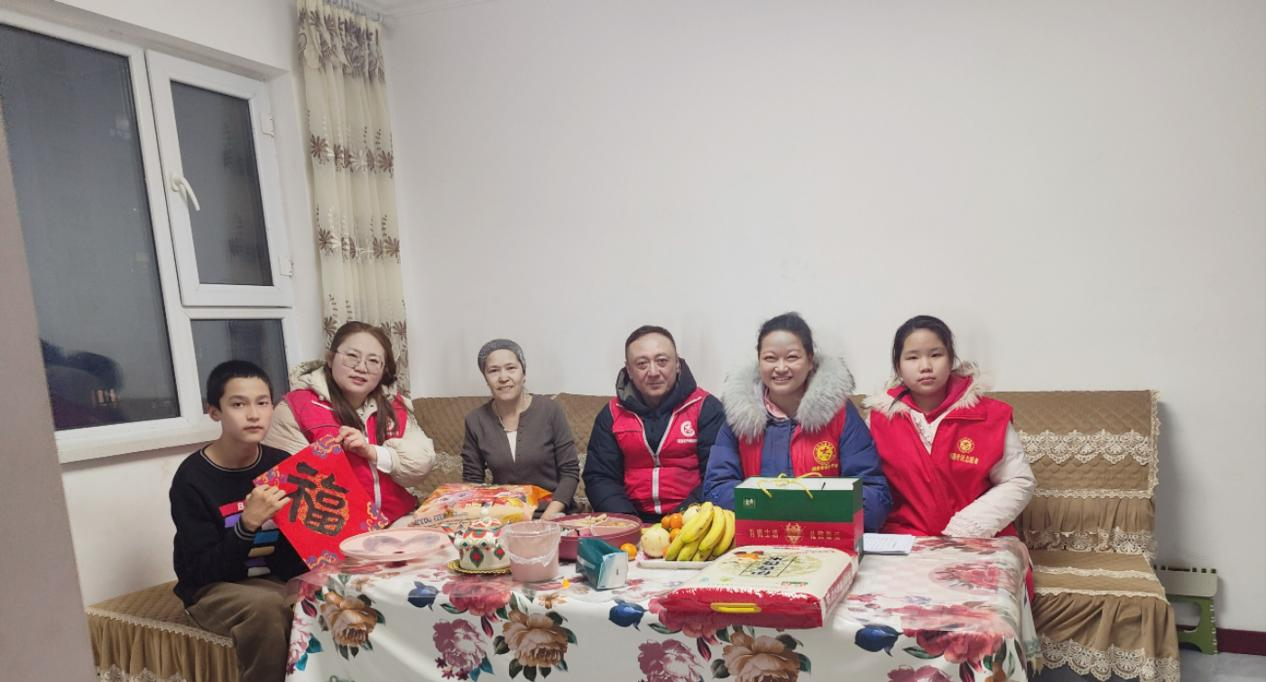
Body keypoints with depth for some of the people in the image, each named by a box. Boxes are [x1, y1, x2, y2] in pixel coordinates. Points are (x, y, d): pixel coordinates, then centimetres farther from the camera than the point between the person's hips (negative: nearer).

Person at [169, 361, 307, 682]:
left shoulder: (282, 464, -4)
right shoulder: (192, 478, -13)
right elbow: (203, 570, -16)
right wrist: (248, 523, -30)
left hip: (279, 578, 3)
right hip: (215, 588, -3)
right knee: (266, 606, -34)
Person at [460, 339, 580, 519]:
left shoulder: (550, 411, -4)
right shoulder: (476, 420, 2)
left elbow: (570, 472, -2)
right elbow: (471, 480, 7)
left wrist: (548, 517, -14)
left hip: (551, 514, -2)